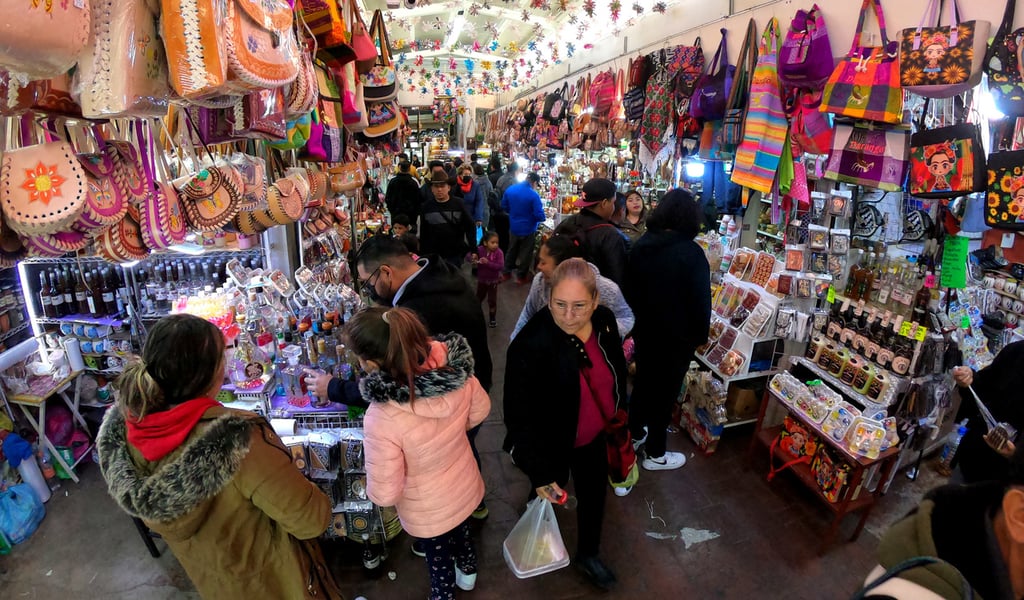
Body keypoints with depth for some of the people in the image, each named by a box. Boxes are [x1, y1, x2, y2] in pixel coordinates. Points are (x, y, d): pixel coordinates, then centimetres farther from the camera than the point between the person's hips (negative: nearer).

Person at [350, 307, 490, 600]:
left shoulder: (382, 418, -41)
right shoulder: (454, 370, -28)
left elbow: (384, 493, -28)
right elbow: (480, 410, -7)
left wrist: (372, 486, -5)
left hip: (429, 511, -5)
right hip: (466, 486, 5)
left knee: (439, 557, 29)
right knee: (461, 532, 37)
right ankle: (467, 572, 67)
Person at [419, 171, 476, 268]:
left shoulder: (458, 204, -4)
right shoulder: (426, 207, 0)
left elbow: (470, 227, 0)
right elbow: (423, 233, 5)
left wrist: (473, 249, -6)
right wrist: (423, 253, 4)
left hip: (455, 255, -1)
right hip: (433, 255, 1)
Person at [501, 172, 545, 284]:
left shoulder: (510, 190, -7)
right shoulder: (533, 195, -23)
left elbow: (504, 206, 4)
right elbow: (540, 216, -24)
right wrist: (541, 217, -1)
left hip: (513, 227, 5)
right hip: (528, 229, -5)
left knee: (512, 250, 23)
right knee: (525, 253, 13)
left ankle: (506, 273, 33)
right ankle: (521, 277, 23)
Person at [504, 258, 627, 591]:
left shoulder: (605, 320, -17)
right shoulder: (530, 345, -36)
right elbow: (519, 415, -26)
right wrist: (538, 470, -23)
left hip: (594, 436, 5)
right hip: (552, 444, -4)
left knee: (594, 493, 24)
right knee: (550, 497, 23)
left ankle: (588, 554, 54)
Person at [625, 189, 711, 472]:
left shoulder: (642, 244, -2)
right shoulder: (690, 252, -22)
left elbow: (629, 288, 8)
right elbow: (701, 299, -17)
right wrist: (701, 334, -2)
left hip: (644, 329, 6)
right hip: (676, 335, -6)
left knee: (643, 381, 22)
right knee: (666, 390, 8)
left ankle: (635, 433, 40)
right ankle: (655, 454, 23)